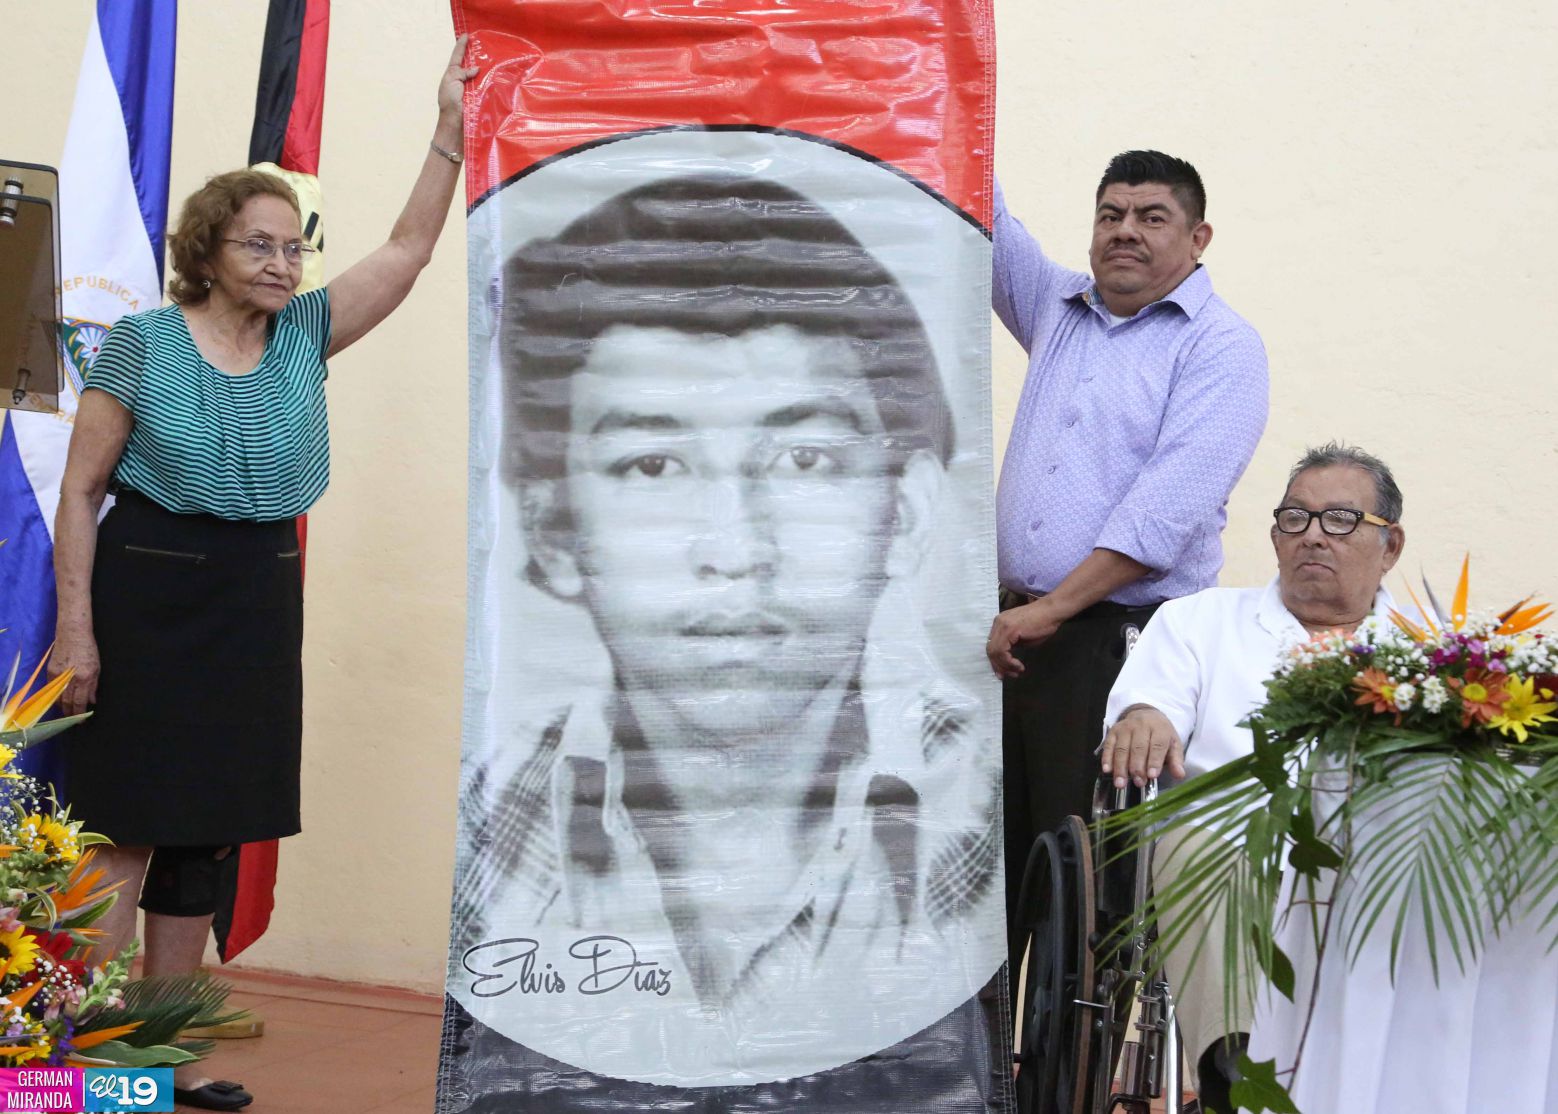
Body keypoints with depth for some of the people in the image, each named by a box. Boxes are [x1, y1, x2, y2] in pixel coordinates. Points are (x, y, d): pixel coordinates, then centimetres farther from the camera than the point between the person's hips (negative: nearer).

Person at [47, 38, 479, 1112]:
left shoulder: (304, 336, 6)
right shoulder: (143, 345, -5)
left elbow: (407, 250, 3)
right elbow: (81, 490, -5)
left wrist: (451, 131, -6)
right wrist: (76, 627, -11)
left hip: (261, 601, 5)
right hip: (148, 595, -5)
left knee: (206, 835, 10)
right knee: (126, 828, -4)